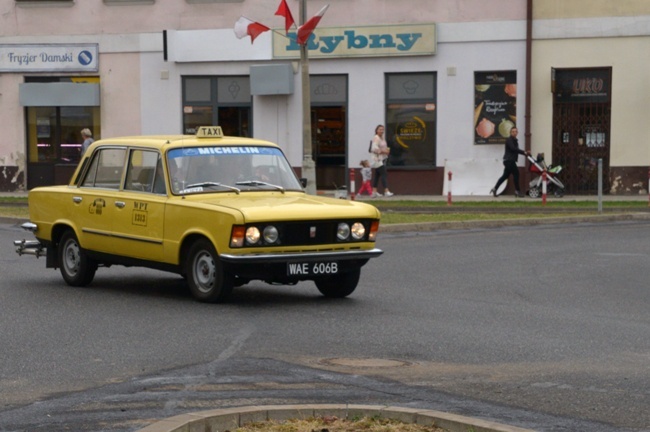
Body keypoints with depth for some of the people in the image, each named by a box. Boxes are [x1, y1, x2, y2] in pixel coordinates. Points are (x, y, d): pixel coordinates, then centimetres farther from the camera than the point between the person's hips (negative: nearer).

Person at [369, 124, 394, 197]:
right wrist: (383, 151, -21)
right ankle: (386, 191, -21)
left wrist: (387, 150, 7)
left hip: (382, 159, 10)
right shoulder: (376, 138, -13)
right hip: (378, 159, -10)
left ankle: (374, 192, 14)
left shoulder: (382, 138, 17)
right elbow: (374, 148, -23)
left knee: (377, 175, 11)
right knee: (384, 174, -16)